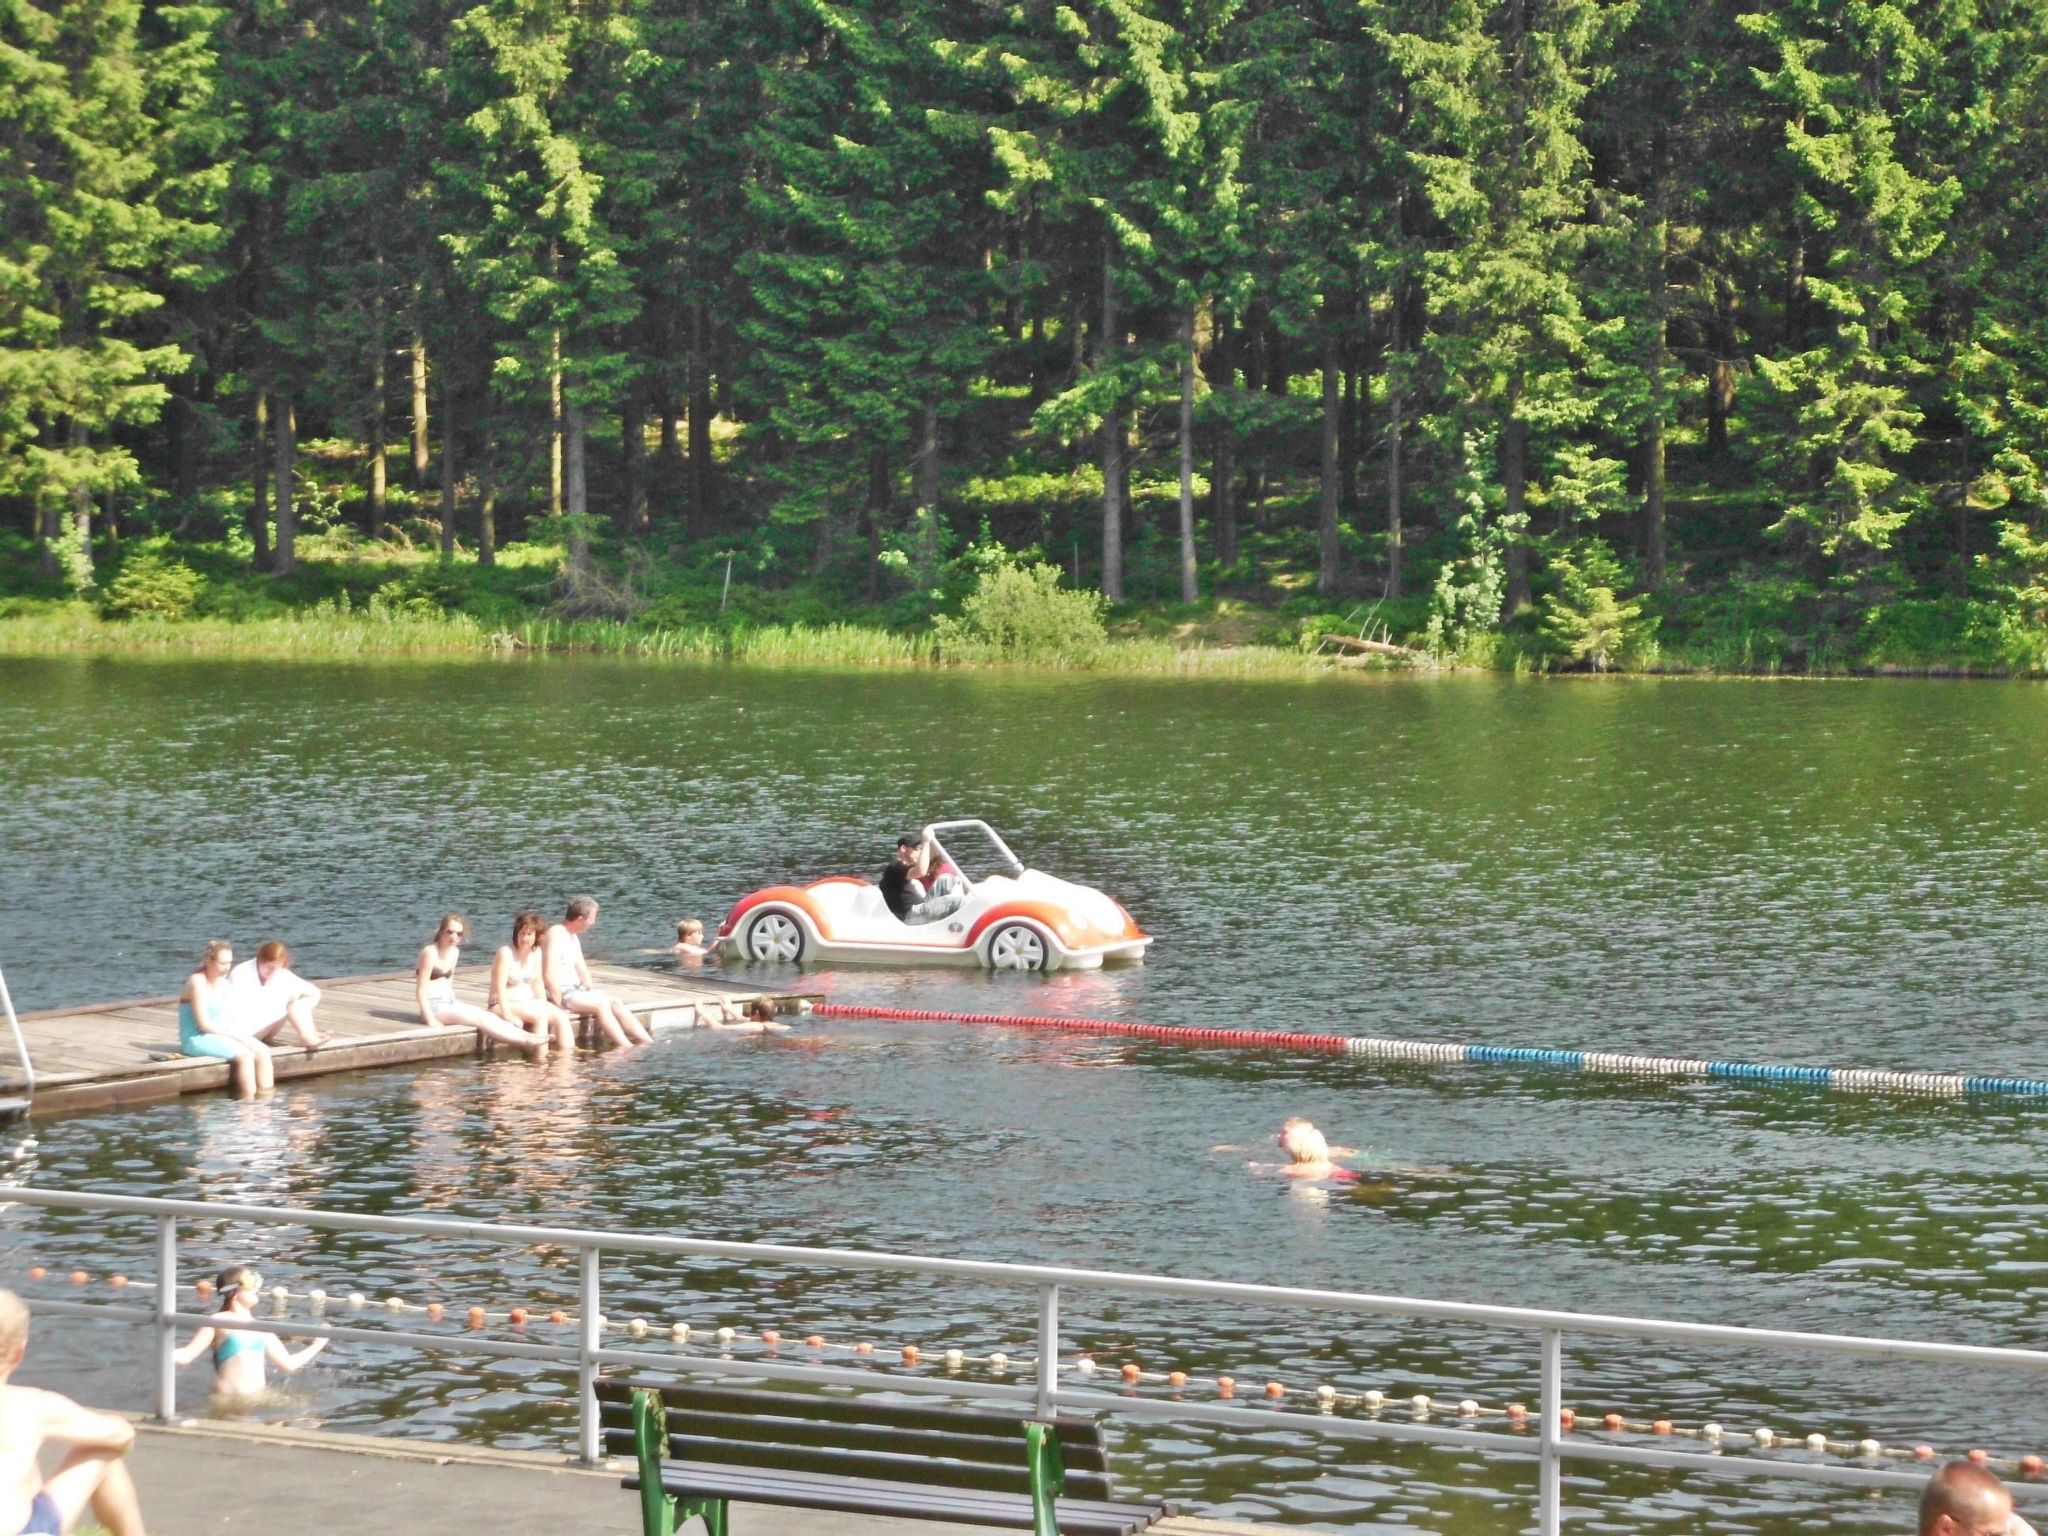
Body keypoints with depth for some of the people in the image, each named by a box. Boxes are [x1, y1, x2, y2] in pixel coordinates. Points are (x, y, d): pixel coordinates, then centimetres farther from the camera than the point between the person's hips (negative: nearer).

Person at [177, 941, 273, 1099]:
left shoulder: (223, 984, 11)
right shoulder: (198, 982, -14)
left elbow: (226, 1019, 10)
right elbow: (204, 1024, -18)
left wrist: (240, 1035, -9)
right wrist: (236, 1035, -16)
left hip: (220, 1036, 8)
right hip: (197, 1039, -8)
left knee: (263, 1051, -10)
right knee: (244, 1054, -26)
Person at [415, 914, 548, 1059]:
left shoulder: (454, 952, 12)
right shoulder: (430, 952, -12)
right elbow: (421, 989, -16)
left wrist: (454, 1005, 5)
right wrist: (431, 1019, -22)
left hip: (448, 1003, 7)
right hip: (433, 1006, -7)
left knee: (488, 1018, -12)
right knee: (482, 1019, -20)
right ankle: (526, 1041, -27)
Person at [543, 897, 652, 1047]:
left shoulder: (573, 937, 16)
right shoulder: (556, 935, -17)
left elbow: (582, 969, 20)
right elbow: (549, 975, -25)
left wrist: (590, 992, 6)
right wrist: (559, 1004, -23)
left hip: (576, 989, 10)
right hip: (560, 992, -10)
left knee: (615, 1002, -5)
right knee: (601, 1003, -23)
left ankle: (647, 1042, -12)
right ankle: (627, 1048, -26)